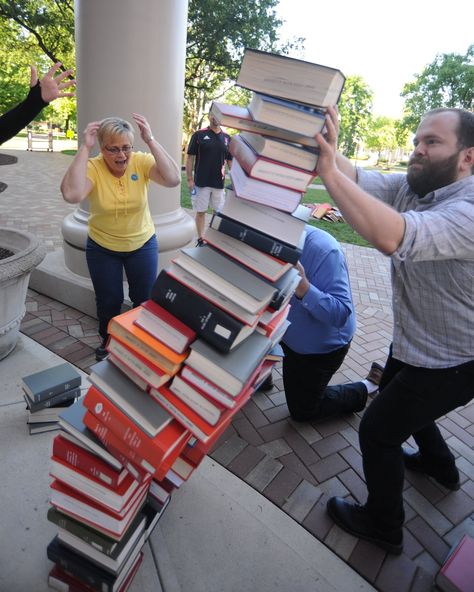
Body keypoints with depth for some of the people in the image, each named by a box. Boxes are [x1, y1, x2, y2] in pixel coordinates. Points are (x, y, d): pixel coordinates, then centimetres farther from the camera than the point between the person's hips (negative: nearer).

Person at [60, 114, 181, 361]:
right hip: (102, 248, 0)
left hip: (142, 245, 1)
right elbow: (71, 194, -39)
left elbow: (173, 179, -33)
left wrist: (150, 140, -34)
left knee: (145, 299, 12)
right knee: (108, 301, 14)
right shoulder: (92, 167, -19)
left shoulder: (141, 161, -16)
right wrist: (84, 148, -35)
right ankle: (108, 341, 43)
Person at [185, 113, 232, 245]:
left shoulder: (227, 138, 6)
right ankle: (200, 240, 15)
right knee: (200, 212, 5)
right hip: (201, 182, -3)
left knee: (219, 212, 10)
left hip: (219, 183, 3)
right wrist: (190, 179, -9)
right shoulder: (199, 135, -3)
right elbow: (190, 157, -3)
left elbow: (230, 160, 11)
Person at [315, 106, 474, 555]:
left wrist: (328, 170, -50)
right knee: (395, 395, 31)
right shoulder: (411, 186, -6)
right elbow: (357, 179, -18)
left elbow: (391, 237, -50)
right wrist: (321, 143, -35)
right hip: (414, 343, 9)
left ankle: (383, 526, 28)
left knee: (377, 430, 2)